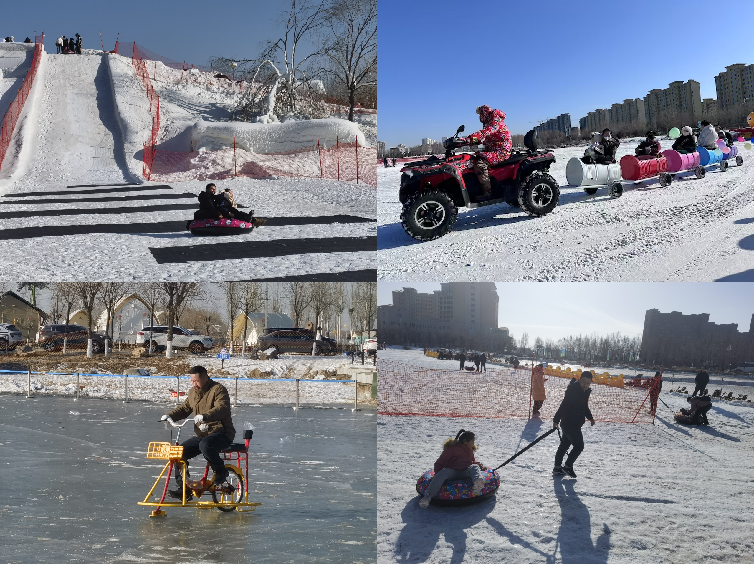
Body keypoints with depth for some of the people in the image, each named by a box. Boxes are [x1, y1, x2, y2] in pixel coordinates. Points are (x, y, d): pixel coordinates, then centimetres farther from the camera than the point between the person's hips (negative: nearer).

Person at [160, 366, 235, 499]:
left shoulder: (218, 390, -12)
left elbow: (221, 409, -27)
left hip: (221, 434, -8)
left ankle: (220, 471, -12)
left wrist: (204, 416, -44)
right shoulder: (193, 392, 13)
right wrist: (169, 416, -2)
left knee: (205, 445, -38)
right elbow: (184, 408, 18)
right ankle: (183, 487, 1)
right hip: (201, 435, 8)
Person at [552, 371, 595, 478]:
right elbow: (564, 406, -23)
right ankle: (568, 466, 7)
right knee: (579, 446, -5)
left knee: (564, 445, 16)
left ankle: (557, 468, 26)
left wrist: (590, 417, 22)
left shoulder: (586, 391, 9)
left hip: (575, 424, 10)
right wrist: (556, 420, -24)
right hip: (569, 424, -10)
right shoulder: (573, 390, -22)